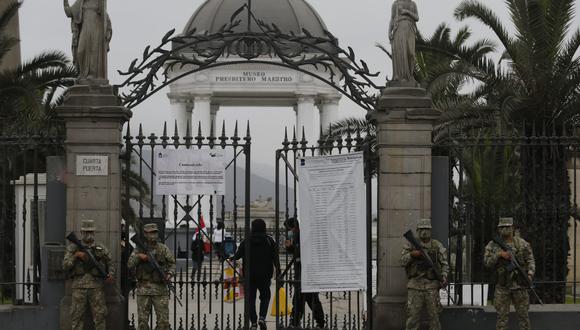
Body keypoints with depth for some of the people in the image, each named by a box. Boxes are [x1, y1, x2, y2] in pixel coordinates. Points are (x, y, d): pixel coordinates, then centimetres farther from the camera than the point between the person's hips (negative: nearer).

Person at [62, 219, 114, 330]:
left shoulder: (101, 249, 10)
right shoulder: (72, 248, 7)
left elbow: (109, 264, 16)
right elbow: (65, 266, -1)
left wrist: (110, 275, -4)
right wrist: (76, 255, -15)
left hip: (96, 287, 1)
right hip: (79, 287, -1)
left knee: (99, 316, -3)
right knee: (77, 316, -1)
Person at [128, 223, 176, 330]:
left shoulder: (163, 248, 4)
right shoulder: (139, 249, 5)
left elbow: (172, 263, 9)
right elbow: (130, 264, -3)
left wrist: (170, 273, -9)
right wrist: (138, 256, -20)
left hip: (160, 289, -1)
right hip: (143, 289, 1)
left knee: (163, 319, -2)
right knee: (142, 319, 3)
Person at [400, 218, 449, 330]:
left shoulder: (437, 245, 7)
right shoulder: (410, 245, 7)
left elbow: (445, 264, 5)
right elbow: (403, 261, -3)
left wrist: (444, 277, -12)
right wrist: (412, 254, -22)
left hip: (432, 286, 0)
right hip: (415, 286, 0)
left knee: (434, 316, 2)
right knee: (412, 315, -2)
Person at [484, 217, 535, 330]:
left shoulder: (522, 244, 5)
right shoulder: (492, 245, 4)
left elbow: (530, 260, 3)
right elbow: (487, 262, -4)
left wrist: (530, 274, -14)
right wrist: (498, 255, -19)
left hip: (519, 284, 0)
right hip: (502, 286, 0)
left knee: (523, 314, 4)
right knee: (502, 315, -1)